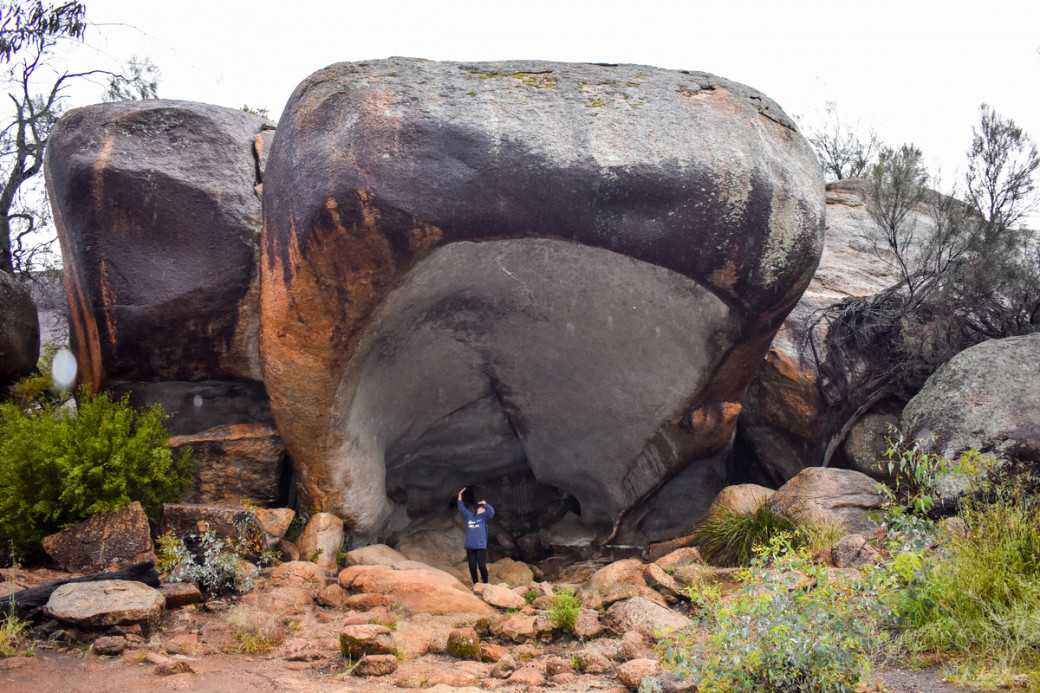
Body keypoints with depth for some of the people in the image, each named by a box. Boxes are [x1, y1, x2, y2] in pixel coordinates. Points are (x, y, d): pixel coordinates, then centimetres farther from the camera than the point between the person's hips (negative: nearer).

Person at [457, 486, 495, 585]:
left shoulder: (484, 516, 8)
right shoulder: (469, 516, 20)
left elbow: (492, 511, -10)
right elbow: (461, 508, 26)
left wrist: (485, 503, -5)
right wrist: (460, 496, 22)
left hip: (481, 546, -4)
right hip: (469, 546, 4)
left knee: (482, 566, -8)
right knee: (472, 567, 3)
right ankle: (475, 584, 10)